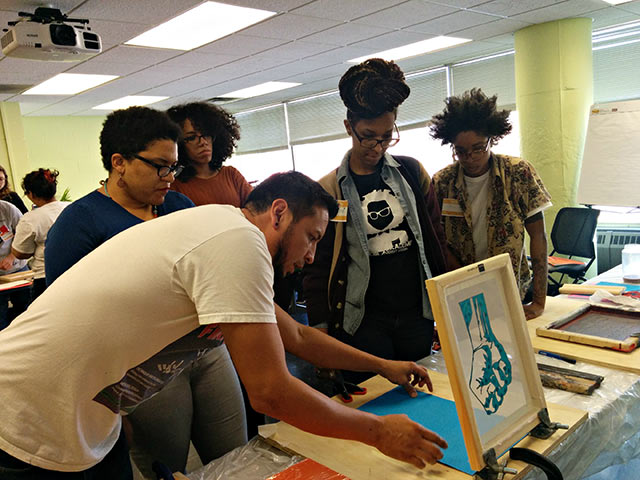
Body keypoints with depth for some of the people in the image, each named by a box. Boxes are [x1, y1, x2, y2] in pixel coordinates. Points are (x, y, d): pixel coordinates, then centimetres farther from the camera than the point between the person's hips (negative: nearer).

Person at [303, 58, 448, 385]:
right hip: (362, 322, -3)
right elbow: (316, 267, -2)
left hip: (417, 314, 3)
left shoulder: (411, 172, 4)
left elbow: (435, 239, 10)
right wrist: (321, 333, -5)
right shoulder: (328, 191, -4)